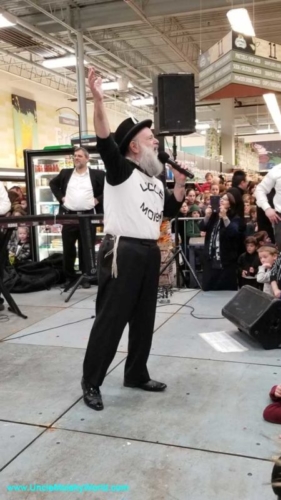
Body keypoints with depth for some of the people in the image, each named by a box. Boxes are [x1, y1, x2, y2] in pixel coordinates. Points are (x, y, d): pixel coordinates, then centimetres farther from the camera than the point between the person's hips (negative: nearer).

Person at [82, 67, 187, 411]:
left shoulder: (156, 182, 18)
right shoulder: (120, 170, -4)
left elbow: (172, 209, 26)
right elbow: (104, 140, -21)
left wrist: (180, 183, 12)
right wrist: (98, 100, -31)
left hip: (149, 253, 8)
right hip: (122, 252, -8)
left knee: (143, 319, 14)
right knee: (110, 319, -3)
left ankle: (136, 375, 29)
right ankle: (91, 382, 11)